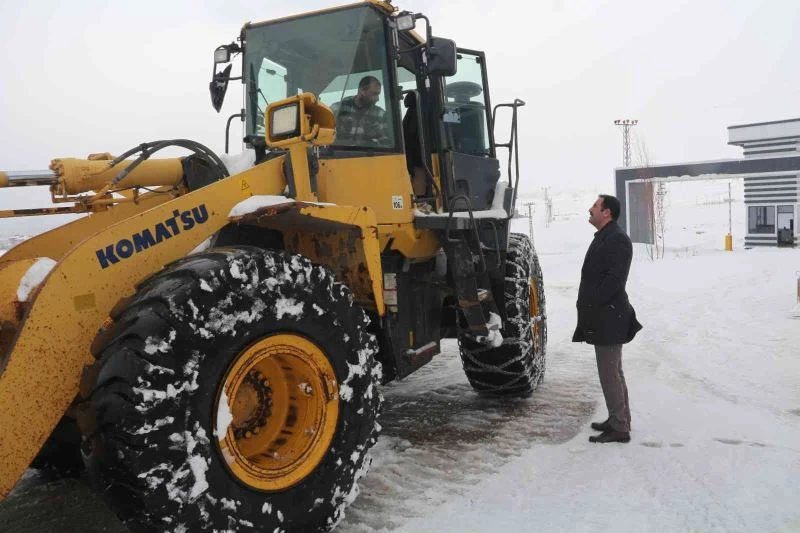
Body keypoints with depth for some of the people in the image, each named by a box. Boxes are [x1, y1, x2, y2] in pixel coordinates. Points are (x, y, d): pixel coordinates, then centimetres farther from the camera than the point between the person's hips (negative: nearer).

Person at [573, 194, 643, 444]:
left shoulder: (617, 239, -16)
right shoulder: (604, 237, 16)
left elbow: (614, 279, -24)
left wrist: (591, 304, -20)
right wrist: (588, 307, 13)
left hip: (609, 319, -11)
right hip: (603, 318, 11)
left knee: (609, 374, -5)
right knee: (613, 372, 18)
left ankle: (619, 428, 3)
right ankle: (618, 421, 29)